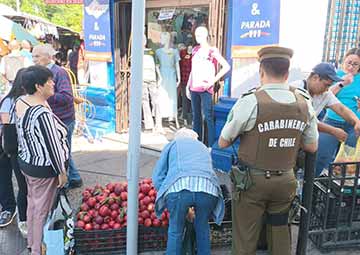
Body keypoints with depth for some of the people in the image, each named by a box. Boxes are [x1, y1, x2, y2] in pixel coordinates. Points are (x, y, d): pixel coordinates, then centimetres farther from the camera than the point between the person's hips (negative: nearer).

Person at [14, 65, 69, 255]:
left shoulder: (19, 101, -4)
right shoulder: (42, 114, -31)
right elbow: (51, 146, -25)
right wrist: (61, 171, -14)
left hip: (25, 161, 9)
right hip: (43, 169, -9)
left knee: (32, 203, 24)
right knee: (42, 210, 9)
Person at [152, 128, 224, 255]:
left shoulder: (173, 144, 29)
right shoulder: (203, 147, 38)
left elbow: (157, 176, 20)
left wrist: (165, 195, 32)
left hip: (178, 188, -3)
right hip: (208, 188, 3)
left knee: (175, 231, 16)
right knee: (202, 227, 26)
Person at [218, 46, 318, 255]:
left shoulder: (250, 103, -18)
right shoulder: (304, 104, -4)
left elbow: (223, 143, -8)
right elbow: (312, 147, 8)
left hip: (252, 180, -4)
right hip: (285, 180, 4)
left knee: (246, 238, 11)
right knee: (281, 233, 21)